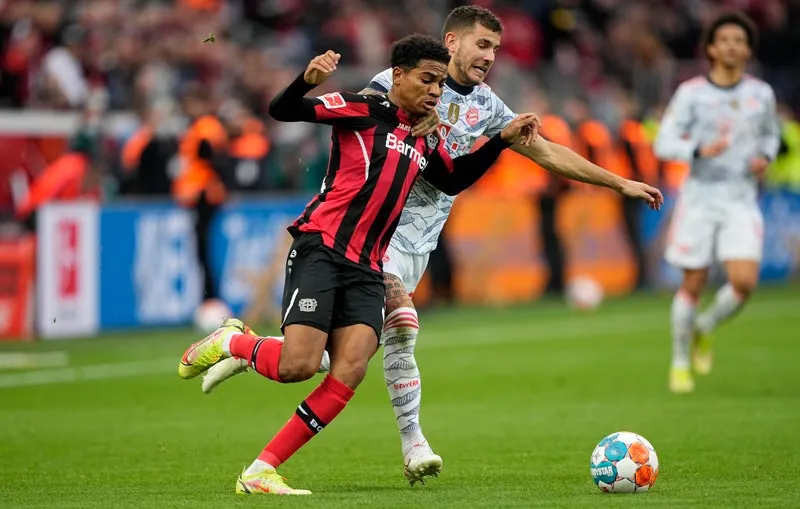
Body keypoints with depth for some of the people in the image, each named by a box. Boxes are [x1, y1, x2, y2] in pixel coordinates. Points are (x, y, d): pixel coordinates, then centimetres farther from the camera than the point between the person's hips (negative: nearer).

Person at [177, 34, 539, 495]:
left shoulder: (427, 144, 20)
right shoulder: (364, 111, -1)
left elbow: (455, 181, 38)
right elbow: (282, 111, -9)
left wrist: (503, 140, 27)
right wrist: (309, 80, -30)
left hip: (366, 269, 6)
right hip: (321, 249, -6)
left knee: (351, 371, -15)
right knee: (298, 366, -21)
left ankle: (261, 473, -9)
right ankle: (230, 342, 13)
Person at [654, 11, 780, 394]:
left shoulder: (761, 94, 5)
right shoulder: (691, 93, -4)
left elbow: (771, 133, 22)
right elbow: (664, 144, -7)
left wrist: (765, 157, 1)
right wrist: (701, 150, -24)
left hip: (742, 201, 2)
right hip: (700, 199, -2)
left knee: (744, 281, -15)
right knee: (693, 285, 1)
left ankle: (704, 329, 15)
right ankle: (680, 362, 20)